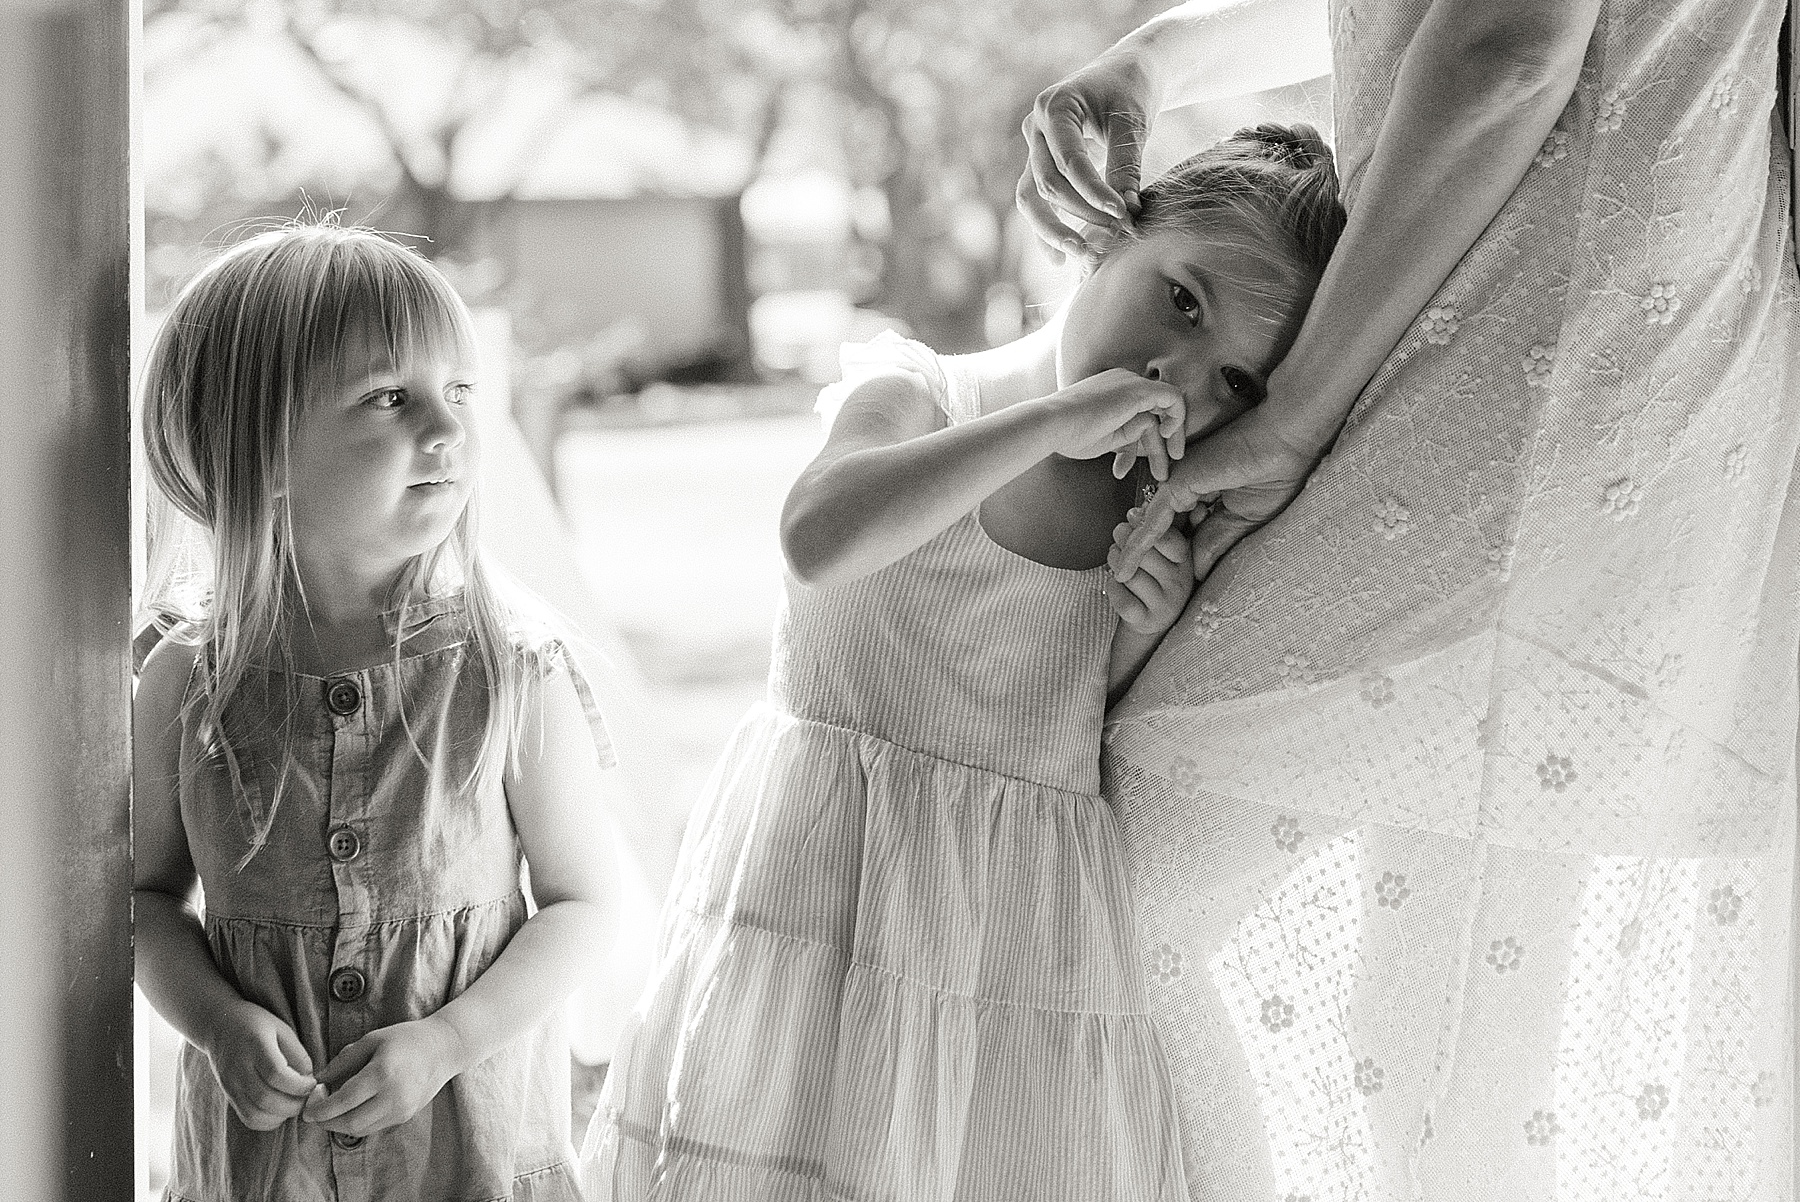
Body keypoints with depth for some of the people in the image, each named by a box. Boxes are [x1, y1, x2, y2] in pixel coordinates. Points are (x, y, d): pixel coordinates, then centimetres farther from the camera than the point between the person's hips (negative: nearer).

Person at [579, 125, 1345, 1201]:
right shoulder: (917, 396, -3)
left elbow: (1111, 769, 13)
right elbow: (820, 538, -28)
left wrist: (1143, 642, -6)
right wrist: (1057, 419, -22)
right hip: (827, 907, -3)